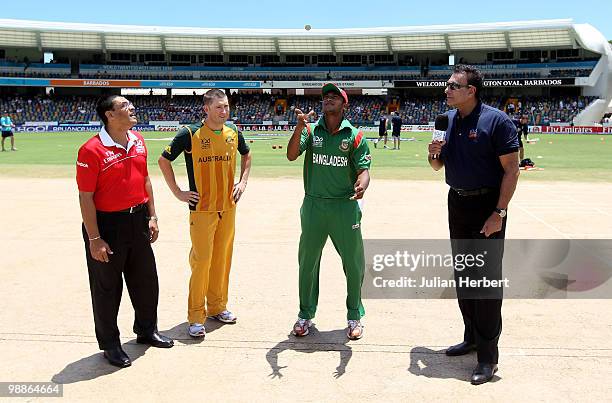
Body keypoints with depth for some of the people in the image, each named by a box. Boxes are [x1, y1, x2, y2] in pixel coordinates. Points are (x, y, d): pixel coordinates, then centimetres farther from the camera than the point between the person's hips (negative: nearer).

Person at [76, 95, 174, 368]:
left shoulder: (138, 141, 4)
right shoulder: (92, 150, -17)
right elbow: (85, 197, -16)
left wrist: (152, 216, 11)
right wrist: (94, 239, -16)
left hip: (138, 220, 7)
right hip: (107, 224, -7)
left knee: (146, 280, 18)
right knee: (107, 287, 8)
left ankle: (147, 330, 39)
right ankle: (109, 344, 27)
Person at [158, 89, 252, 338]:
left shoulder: (234, 133, 4)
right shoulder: (190, 134, -10)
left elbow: (246, 155, 24)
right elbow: (164, 161, -2)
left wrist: (243, 181, 12)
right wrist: (178, 193, -4)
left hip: (228, 207, 5)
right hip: (201, 208, -5)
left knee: (222, 258, 12)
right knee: (201, 260, -4)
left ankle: (217, 307, 27)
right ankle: (196, 317, 8)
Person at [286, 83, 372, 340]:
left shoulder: (354, 135, 0)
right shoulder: (310, 131, 4)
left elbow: (363, 168, -6)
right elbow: (291, 156, -10)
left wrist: (361, 185, -28)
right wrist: (300, 126, -21)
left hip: (345, 206, -1)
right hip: (313, 205, 2)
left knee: (354, 263, 6)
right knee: (307, 261, 11)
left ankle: (354, 316, 25)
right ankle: (306, 314, 29)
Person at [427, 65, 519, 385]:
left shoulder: (496, 120, -13)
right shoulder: (447, 120, 8)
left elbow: (511, 169, -15)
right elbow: (438, 166, 15)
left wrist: (499, 213, -21)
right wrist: (433, 154, -8)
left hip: (487, 206, -7)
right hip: (457, 203, 7)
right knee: (462, 274, 15)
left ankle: (488, 355, 5)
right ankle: (471, 337, 31)